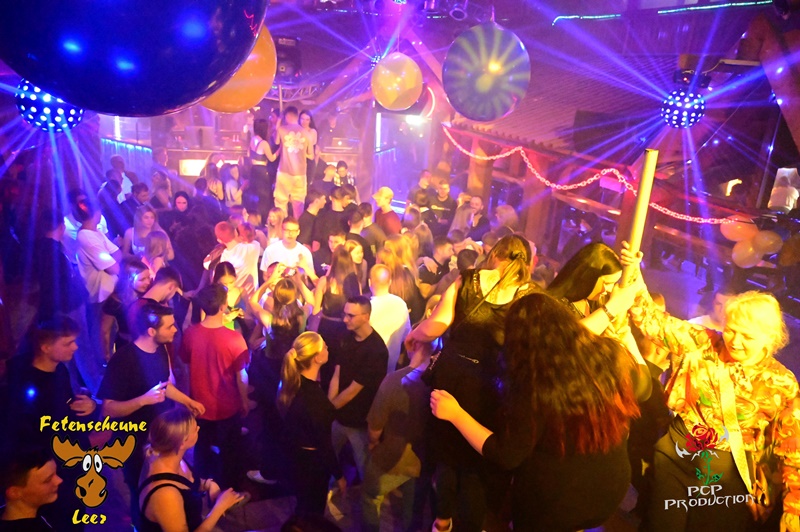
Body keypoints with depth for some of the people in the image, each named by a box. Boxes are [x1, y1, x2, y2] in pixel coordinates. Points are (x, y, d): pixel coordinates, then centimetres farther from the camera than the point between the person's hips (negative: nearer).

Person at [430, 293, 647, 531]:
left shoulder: (535, 386, -31)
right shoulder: (612, 355, -16)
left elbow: (505, 457, -22)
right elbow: (641, 385, 7)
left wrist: (456, 414, -14)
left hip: (552, 506, -5)